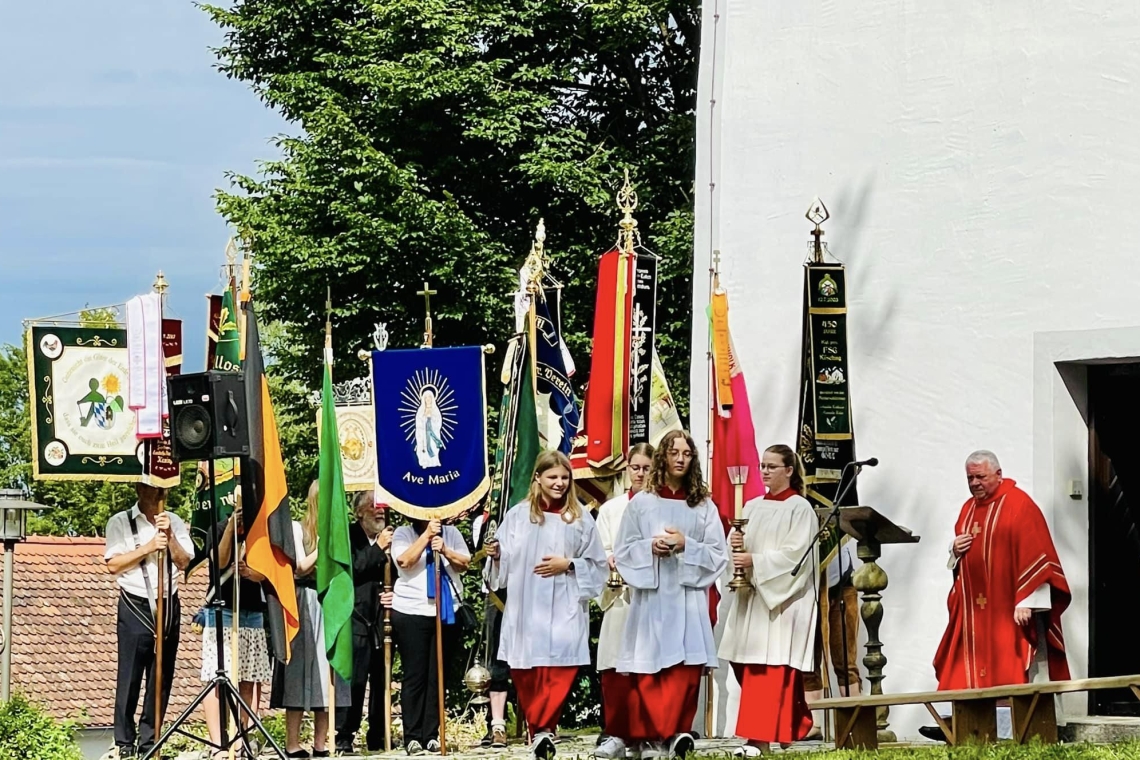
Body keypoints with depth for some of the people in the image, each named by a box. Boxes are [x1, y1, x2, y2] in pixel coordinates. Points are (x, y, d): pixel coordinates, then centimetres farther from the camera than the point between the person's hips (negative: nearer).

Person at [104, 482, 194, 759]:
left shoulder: (175, 523, 10)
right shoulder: (121, 523, 1)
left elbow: (184, 562, 2)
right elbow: (113, 564, -7)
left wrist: (169, 536, -13)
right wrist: (147, 547, -16)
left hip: (168, 606, 3)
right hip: (135, 607, -3)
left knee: (162, 677, 4)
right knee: (129, 677, -4)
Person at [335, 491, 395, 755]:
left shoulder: (388, 538, 13)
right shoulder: (349, 537, 0)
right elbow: (351, 570, -14)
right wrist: (378, 548, -12)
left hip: (382, 621, 5)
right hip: (357, 621, -5)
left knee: (381, 681, 6)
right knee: (353, 680, -9)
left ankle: (377, 738, 14)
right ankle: (344, 738, -7)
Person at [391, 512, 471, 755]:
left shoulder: (451, 533, 12)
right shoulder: (404, 533, 3)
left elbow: (464, 564, 2)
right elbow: (404, 561, -13)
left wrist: (445, 550, -14)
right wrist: (426, 535, -15)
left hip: (447, 613, 3)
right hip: (412, 613, -3)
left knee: (437, 676, 4)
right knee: (415, 676, -3)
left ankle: (431, 735, 8)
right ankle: (412, 737, -2)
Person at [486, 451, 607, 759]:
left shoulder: (580, 518, 5)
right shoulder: (518, 515, 6)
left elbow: (597, 566, 6)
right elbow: (502, 565, 10)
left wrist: (568, 565, -9)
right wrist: (496, 555, -11)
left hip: (564, 611, -1)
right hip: (525, 610, 1)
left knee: (560, 672, -11)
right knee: (526, 675, 2)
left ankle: (542, 728, -2)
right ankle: (539, 731, 16)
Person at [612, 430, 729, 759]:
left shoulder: (704, 506, 8)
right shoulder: (641, 504, 6)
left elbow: (718, 555, 3)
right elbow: (623, 552, 6)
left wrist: (686, 545, -11)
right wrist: (650, 547, -11)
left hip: (687, 598, 0)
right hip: (650, 597, 0)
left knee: (686, 669, -7)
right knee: (648, 671, -3)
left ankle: (674, 732, -2)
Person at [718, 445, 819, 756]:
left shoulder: (799, 509, -3)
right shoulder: (752, 507, 16)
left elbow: (795, 554, -13)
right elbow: (739, 548, 15)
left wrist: (755, 561, -18)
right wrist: (735, 544, -8)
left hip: (782, 598, -7)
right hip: (751, 596, 7)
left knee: (771, 668, -11)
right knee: (747, 666, 4)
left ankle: (760, 737, -15)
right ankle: (789, 726, 16)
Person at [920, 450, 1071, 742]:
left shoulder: (1018, 505, -8)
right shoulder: (969, 508, 15)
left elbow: (1034, 555, -14)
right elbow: (958, 560, 24)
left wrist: (1026, 602, -19)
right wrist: (955, 550, -1)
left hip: (1008, 607, -7)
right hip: (973, 608, 7)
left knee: (1009, 672, -7)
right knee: (968, 670, 3)